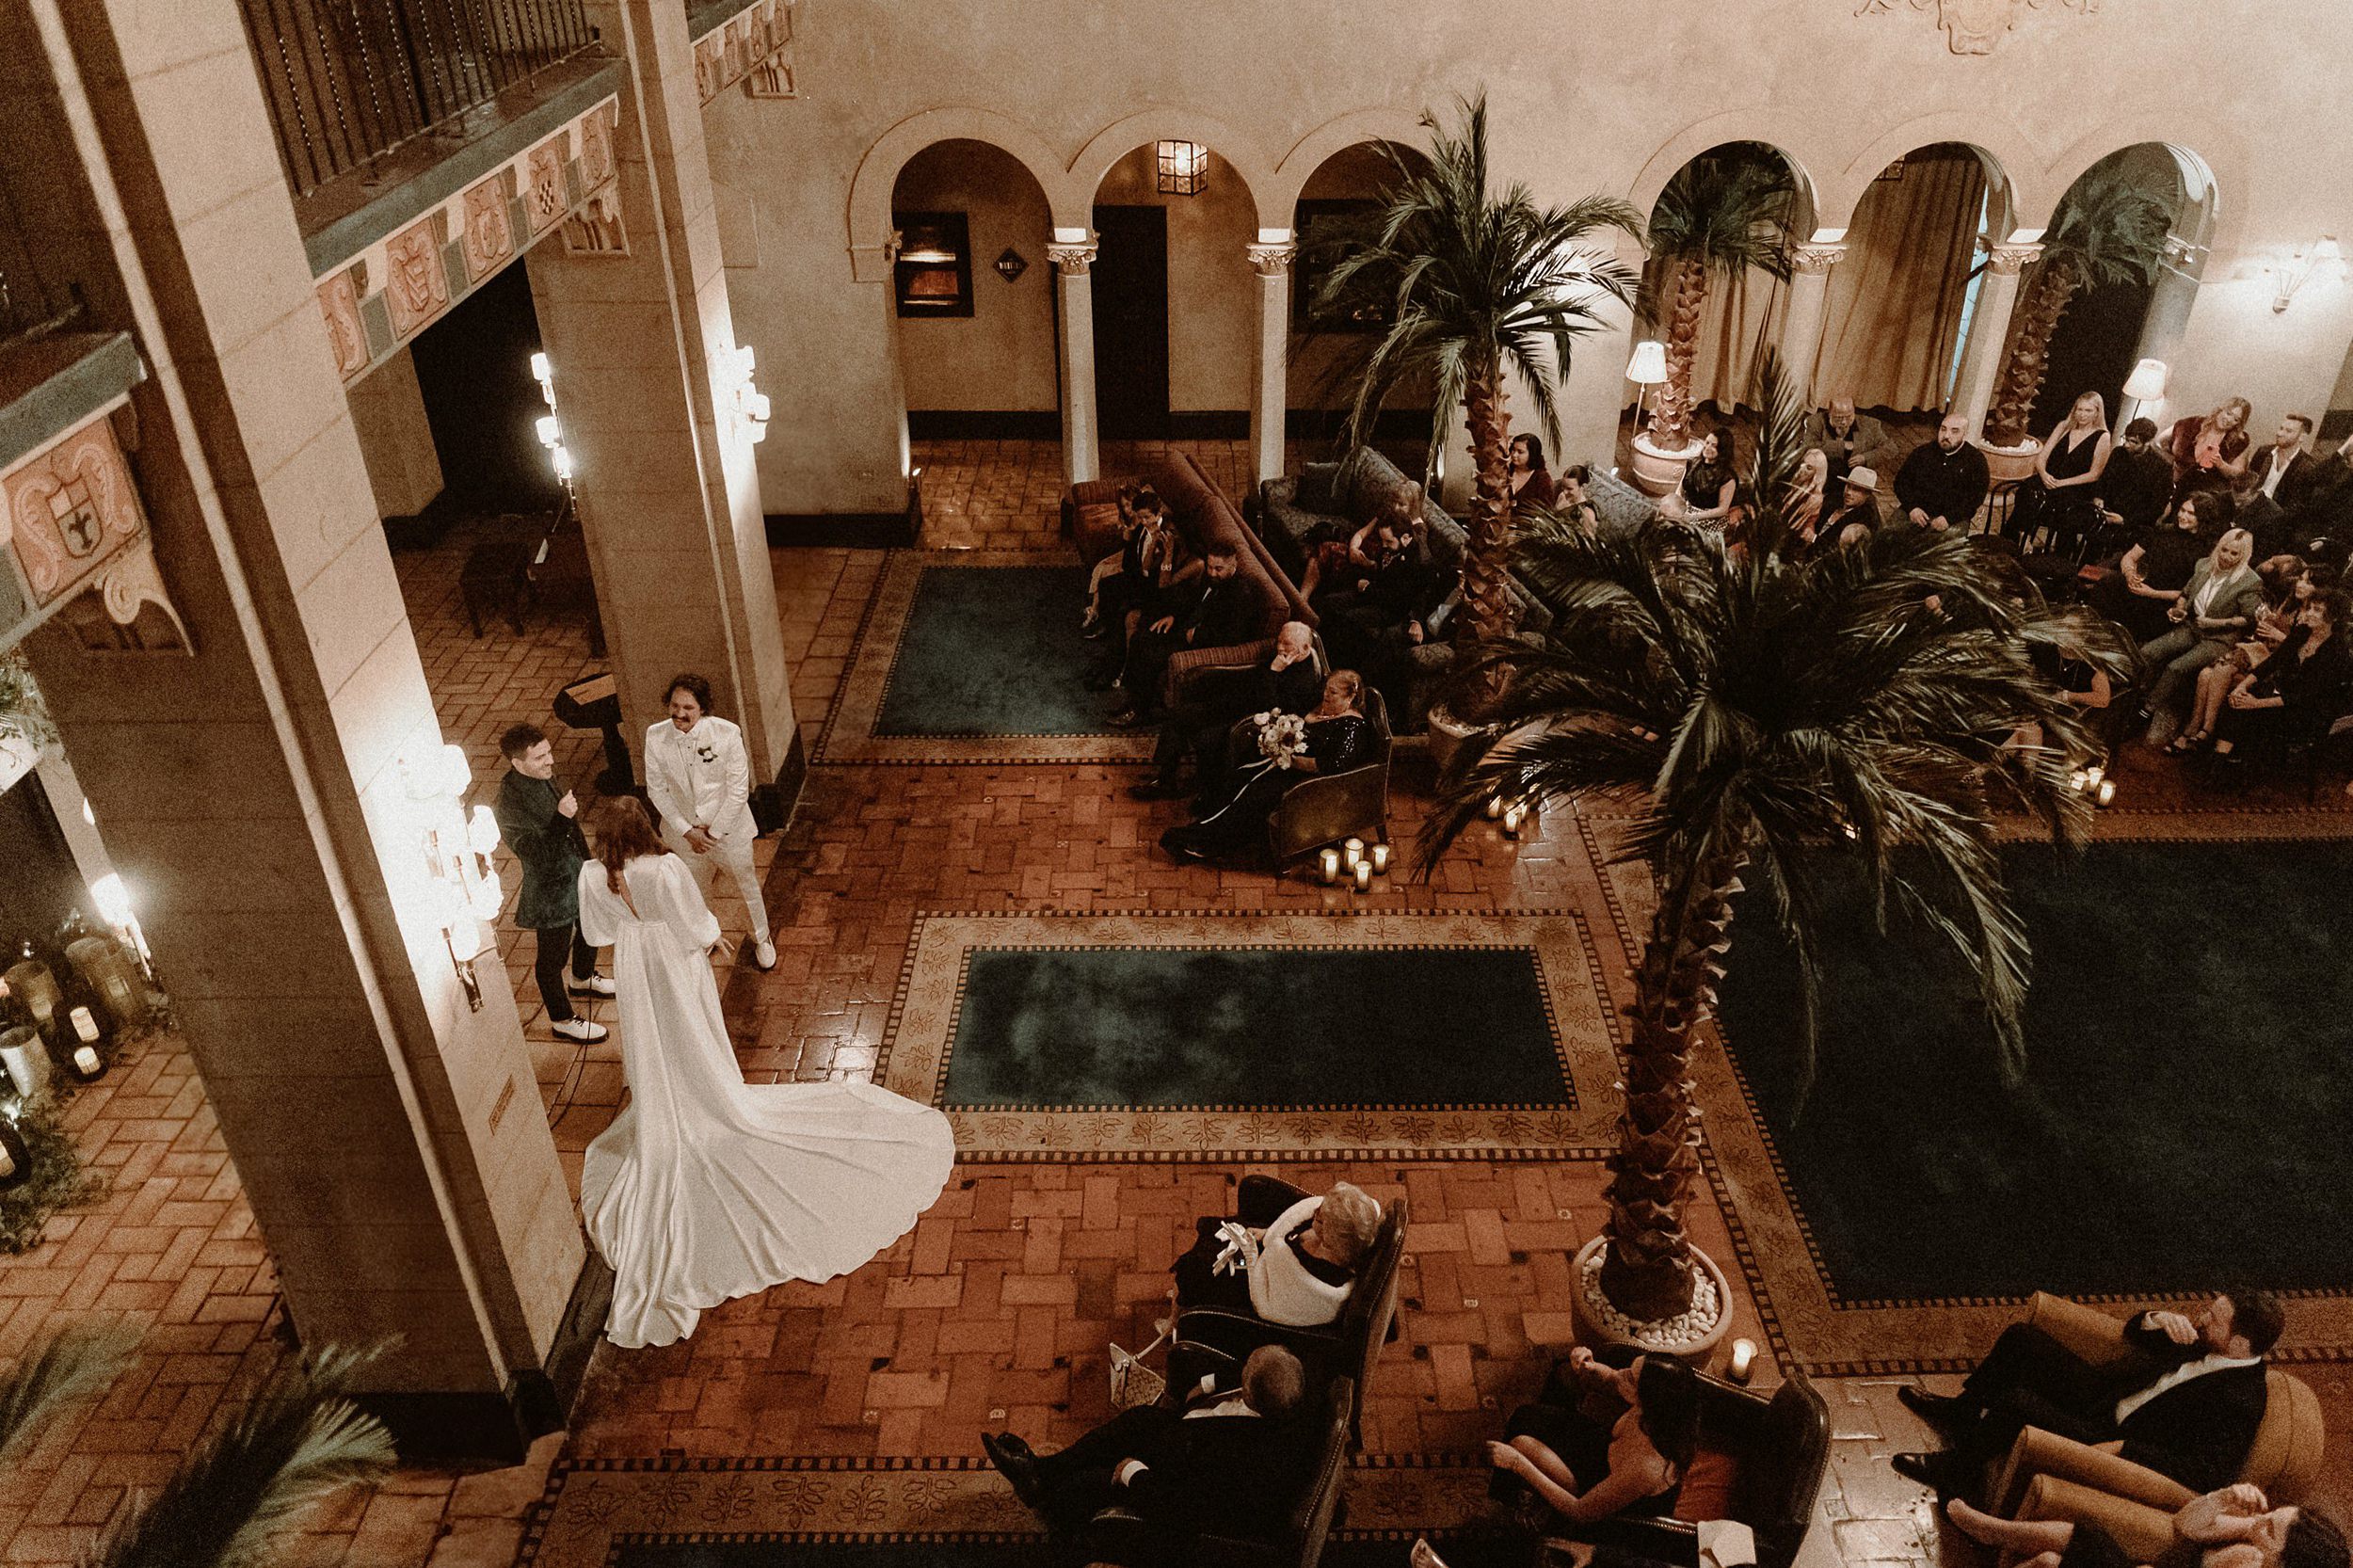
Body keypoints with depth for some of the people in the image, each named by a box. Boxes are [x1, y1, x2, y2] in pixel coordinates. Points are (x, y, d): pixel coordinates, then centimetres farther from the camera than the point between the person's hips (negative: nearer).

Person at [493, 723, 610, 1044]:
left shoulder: (542, 776, -7)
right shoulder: (510, 806, -33)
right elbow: (538, 858, -33)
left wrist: (586, 860, 20)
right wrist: (562, 819, -42)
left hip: (578, 875, 9)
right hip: (550, 892, -9)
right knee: (552, 957, 13)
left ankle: (582, 979, 58)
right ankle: (562, 1020, 34)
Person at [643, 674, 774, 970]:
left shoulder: (727, 733, -24)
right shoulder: (656, 737, -17)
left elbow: (738, 790, -17)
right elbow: (656, 790, -8)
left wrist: (714, 830, -15)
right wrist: (687, 831, -12)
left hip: (728, 827, -2)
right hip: (685, 831, 2)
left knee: (747, 884, 17)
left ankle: (762, 939, 44)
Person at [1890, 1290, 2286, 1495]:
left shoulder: (2240, 1402, -24)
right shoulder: (2206, 1343, -1)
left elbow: (2207, 1471, -29)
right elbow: (2132, 1331, 11)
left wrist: (2120, 1446, -31)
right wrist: (2157, 1320, -12)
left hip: (2115, 1441, -9)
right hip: (2104, 1392, 9)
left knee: (2016, 1402, -28)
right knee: (2021, 1336, 4)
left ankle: (1954, 1470, -2)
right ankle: (1962, 1411, 22)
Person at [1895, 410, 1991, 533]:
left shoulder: (1976, 460, 5)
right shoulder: (1922, 452, 13)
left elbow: (1975, 496, -3)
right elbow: (1901, 480, 11)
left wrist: (1949, 518, -18)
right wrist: (1912, 507, -8)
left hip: (1953, 517, -2)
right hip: (1917, 511, 2)